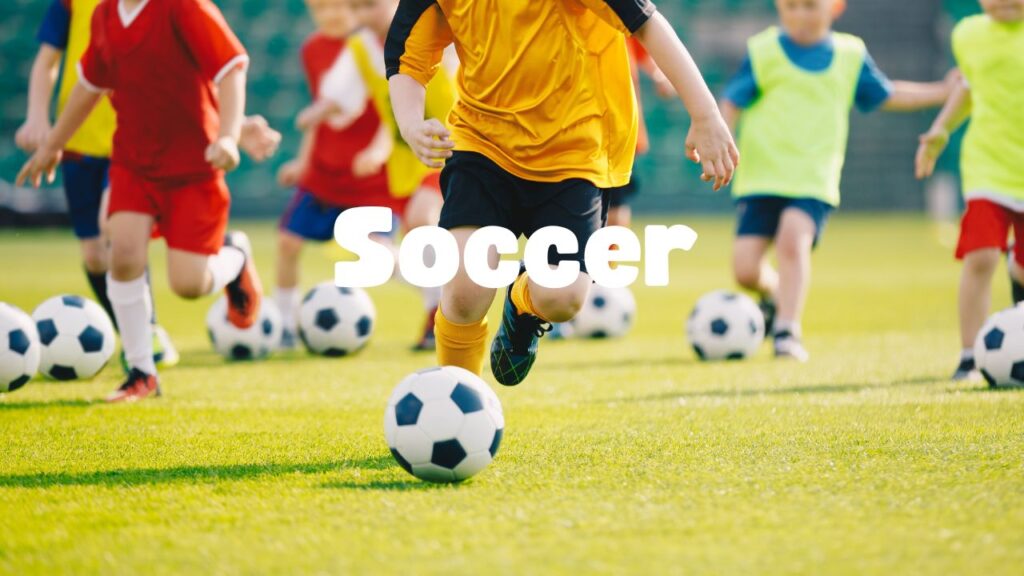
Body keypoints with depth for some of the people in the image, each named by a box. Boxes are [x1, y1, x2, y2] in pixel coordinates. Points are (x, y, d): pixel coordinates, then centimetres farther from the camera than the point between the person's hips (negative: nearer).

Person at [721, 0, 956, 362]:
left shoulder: (850, 55, 10)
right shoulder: (763, 51, 3)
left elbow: (885, 96, 25)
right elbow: (732, 103, 4)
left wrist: (943, 91, 23)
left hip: (814, 181, 0)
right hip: (759, 178, 0)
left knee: (794, 237, -28)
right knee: (745, 267, -9)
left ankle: (787, 331, -20)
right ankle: (772, 294, 27)